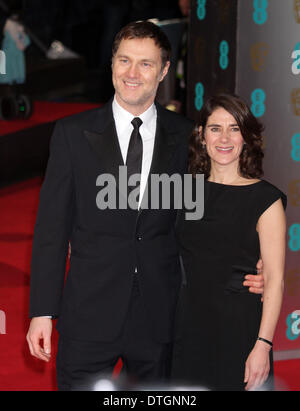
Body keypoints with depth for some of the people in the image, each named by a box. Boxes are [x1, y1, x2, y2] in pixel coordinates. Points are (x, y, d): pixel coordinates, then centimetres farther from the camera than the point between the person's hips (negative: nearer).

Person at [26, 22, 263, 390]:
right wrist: (42, 312, -4)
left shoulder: (185, 136, 4)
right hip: (89, 314, -1)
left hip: (160, 316, 1)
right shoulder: (73, 133, 1)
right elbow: (52, 225, 0)